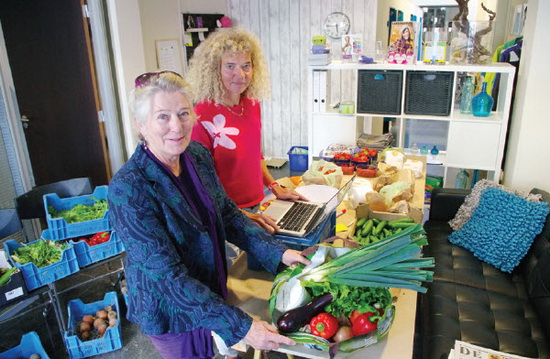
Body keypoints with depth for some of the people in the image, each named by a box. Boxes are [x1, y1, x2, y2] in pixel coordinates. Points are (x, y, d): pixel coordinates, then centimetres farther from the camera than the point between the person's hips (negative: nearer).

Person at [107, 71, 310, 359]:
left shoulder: (199, 155, -9)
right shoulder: (127, 189, -29)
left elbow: (227, 212, 2)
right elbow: (168, 274, -29)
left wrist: (277, 252, -7)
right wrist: (240, 326, -32)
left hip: (213, 290, 6)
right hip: (171, 312, -5)